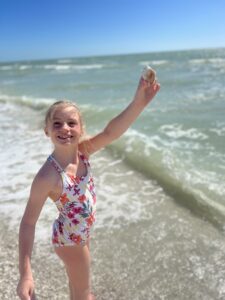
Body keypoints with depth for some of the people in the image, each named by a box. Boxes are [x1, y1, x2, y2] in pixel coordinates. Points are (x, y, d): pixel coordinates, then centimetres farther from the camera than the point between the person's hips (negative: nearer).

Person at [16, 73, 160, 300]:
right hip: (69, 239, -6)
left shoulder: (82, 150, -19)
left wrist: (139, 102, -51)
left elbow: (110, 132, -36)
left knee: (77, 275, 35)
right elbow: (28, 222, -27)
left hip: (80, 232, 6)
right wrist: (25, 273, -29)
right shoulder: (47, 177, -35)